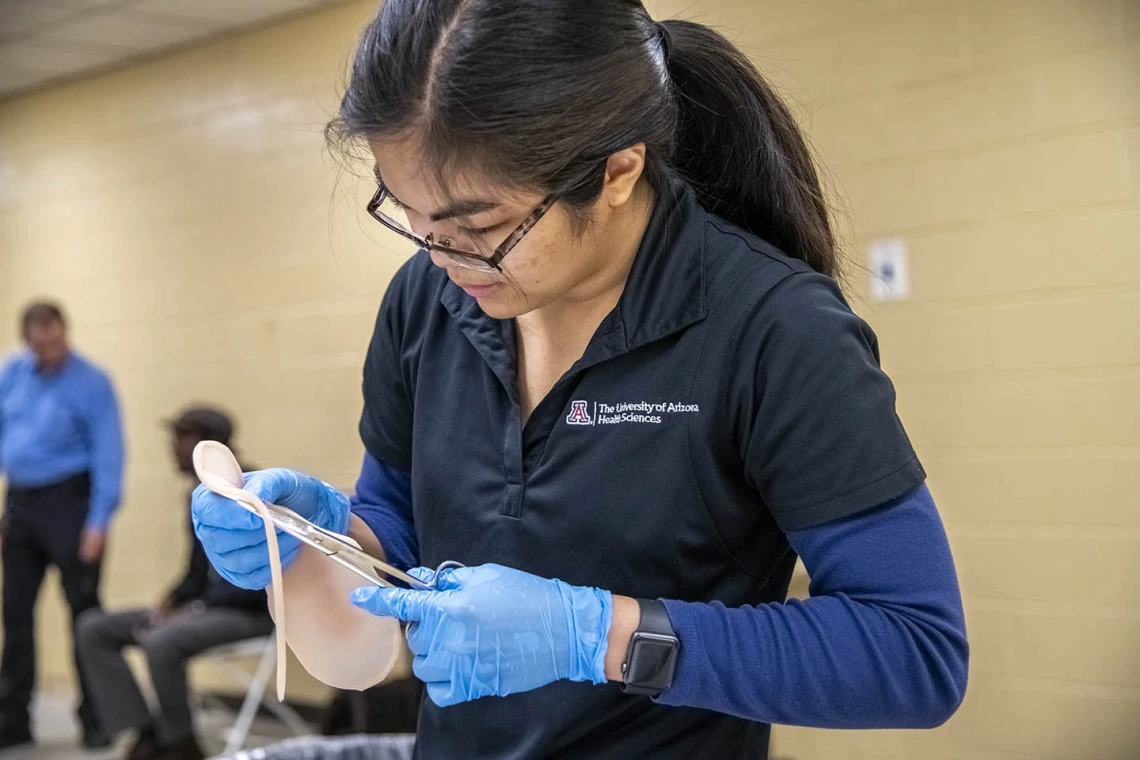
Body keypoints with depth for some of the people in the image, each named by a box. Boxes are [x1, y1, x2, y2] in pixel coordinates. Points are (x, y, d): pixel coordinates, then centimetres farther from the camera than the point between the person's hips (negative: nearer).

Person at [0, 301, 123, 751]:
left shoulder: (92, 383, -10)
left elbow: (108, 456, -13)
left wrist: (99, 522, -19)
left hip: (68, 502, -5)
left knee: (83, 610, -1)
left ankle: (96, 720, 7)